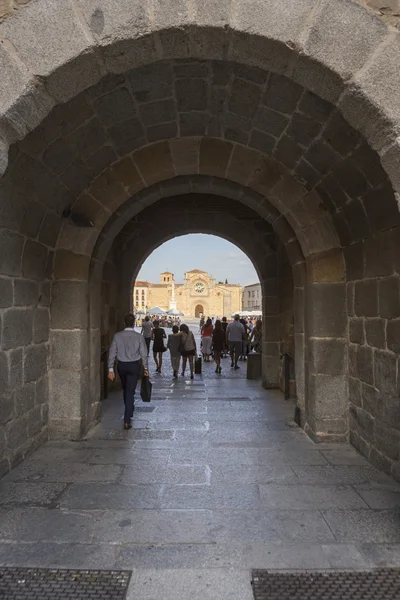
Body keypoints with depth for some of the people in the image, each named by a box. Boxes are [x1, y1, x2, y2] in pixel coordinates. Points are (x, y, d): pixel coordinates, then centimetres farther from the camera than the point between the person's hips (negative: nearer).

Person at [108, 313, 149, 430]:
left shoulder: (117, 336, -7)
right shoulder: (139, 337, -11)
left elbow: (112, 353, -5)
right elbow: (144, 354, -6)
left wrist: (111, 369, 0)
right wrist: (146, 368, 7)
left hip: (121, 365, 3)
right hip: (134, 366, -2)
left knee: (125, 389, 22)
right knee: (130, 391, -1)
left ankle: (129, 412, 43)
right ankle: (127, 420, -6)